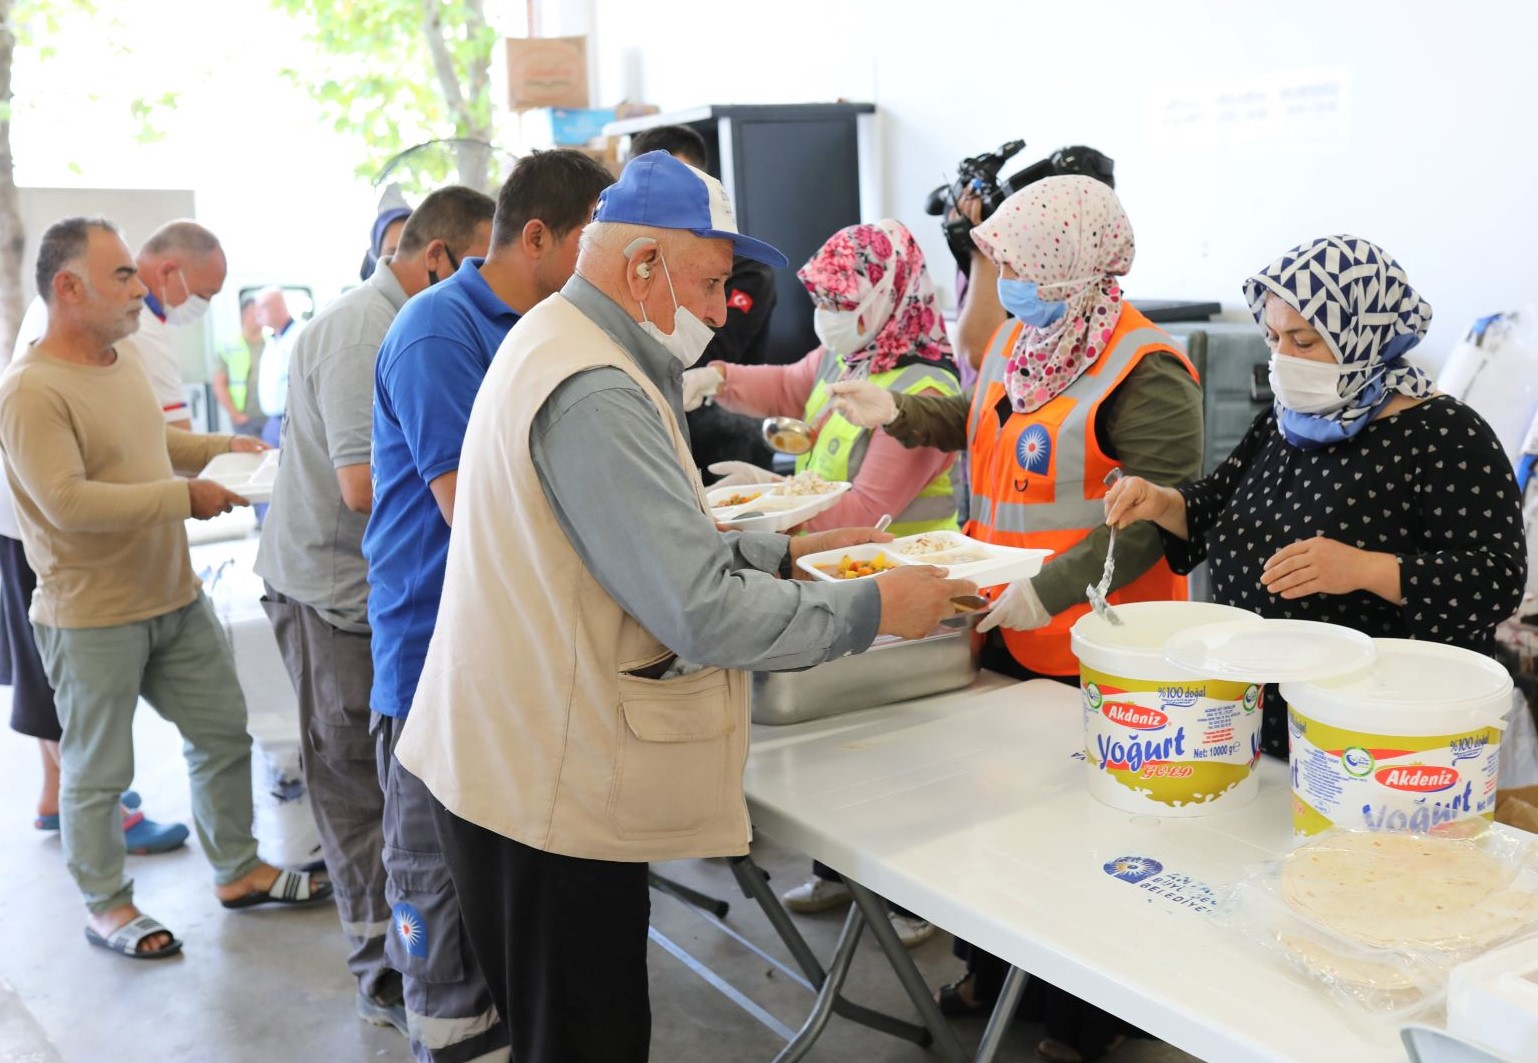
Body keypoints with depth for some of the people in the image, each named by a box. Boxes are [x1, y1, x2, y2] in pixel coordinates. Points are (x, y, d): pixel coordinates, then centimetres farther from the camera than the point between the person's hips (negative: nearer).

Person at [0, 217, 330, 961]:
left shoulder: (124, 362, 7)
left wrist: (222, 447, 9)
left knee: (223, 734, 16)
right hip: (91, 619, -8)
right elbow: (68, 503, -27)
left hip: (176, 598, 9)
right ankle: (105, 907, 28)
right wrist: (187, 497, -23)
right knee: (97, 772, 9)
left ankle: (238, 872, 33)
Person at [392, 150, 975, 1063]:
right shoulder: (595, 395, -23)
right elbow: (702, 612, -26)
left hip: (517, 767, 10)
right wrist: (869, 611, -15)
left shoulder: (559, 343, 12)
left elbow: (654, 544, 19)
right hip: (549, 796, -10)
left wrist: (782, 552, 11)